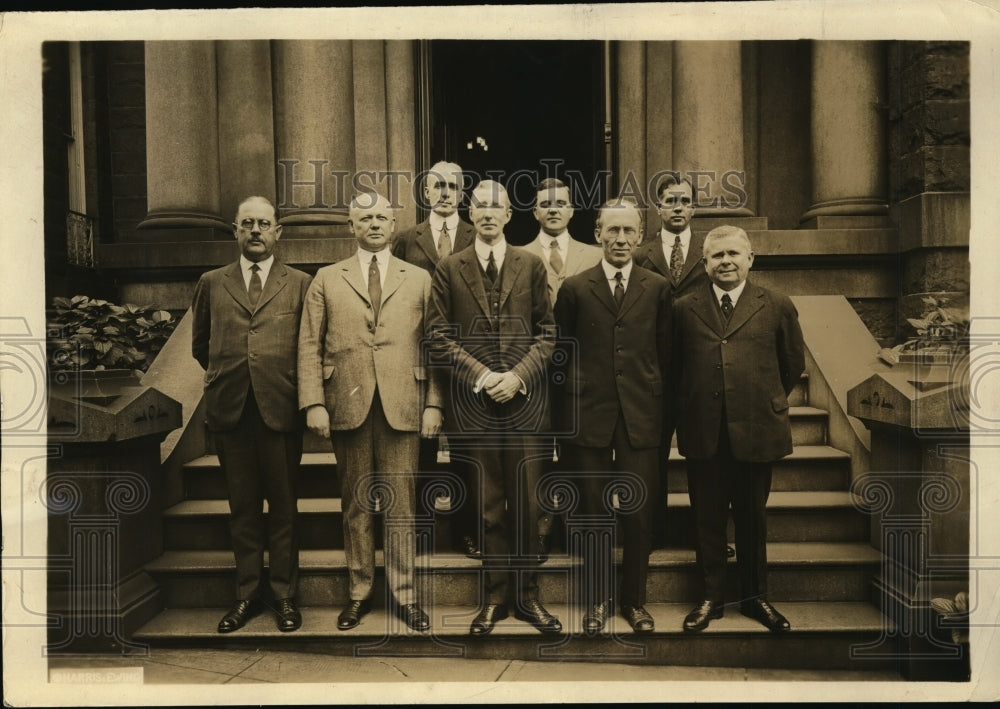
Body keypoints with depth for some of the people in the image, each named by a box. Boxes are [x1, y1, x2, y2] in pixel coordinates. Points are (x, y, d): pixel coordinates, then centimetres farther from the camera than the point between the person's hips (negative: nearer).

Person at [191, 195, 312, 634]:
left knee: (283, 507, 5)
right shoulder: (212, 284, 12)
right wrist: (225, 374, 15)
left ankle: (284, 595, 17)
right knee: (242, 507, 9)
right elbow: (200, 344, 20)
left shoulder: (299, 285, 6)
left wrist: (294, 388, 4)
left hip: (280, 410, -2)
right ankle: (247, 594, 21)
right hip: (230, 411, 2)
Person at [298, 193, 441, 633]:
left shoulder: (419, 279, 11)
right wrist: (314, 403, -5)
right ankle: (359, 592, 22)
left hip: (402, 407, 0)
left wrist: (433, 403, -2)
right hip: (347, 406, 1)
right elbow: (310, 346, 5)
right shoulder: (326, 280, 11)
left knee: (400, 505, 3)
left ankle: (404, 595, 16)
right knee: (356, 504, 9)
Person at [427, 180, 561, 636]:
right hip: (473, 405, 0)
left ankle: (526, 597, 20)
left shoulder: (532, 266, 8)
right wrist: (481, 376, -9)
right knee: (489, 507, 8)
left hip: (525, 402, 1)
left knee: (526, 506, 5)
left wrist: (517, 375, -9)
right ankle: (495, 596, 21)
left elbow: (546, 333, 5)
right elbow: (440, 337, 2)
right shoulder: (449, 269, 6)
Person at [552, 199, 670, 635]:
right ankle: (597, 600, 25)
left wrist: (660, 405, 4)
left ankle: (634, 600, 25)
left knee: (640, 515, 6)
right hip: (590, 416, 0)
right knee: (595, 514, 8)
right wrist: (573, 401, 3)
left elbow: (665, 353, 8)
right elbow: (563, 353, 7)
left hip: (641, 418, 1)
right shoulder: (574, 289, 3)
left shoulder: (658, 289, 6)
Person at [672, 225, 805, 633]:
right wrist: (690, 406, 9)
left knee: (752, 518, 12)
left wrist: (766, 402, 11)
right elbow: (674, 366, 11)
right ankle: (711, 596, 25)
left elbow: (793, 365, 11)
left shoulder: (777, 307, 3)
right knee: (708, 519, 9)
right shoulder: (683, 309, 5)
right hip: (703, 433, 1)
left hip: (756, 431, 0)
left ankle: (755, 597, 30)